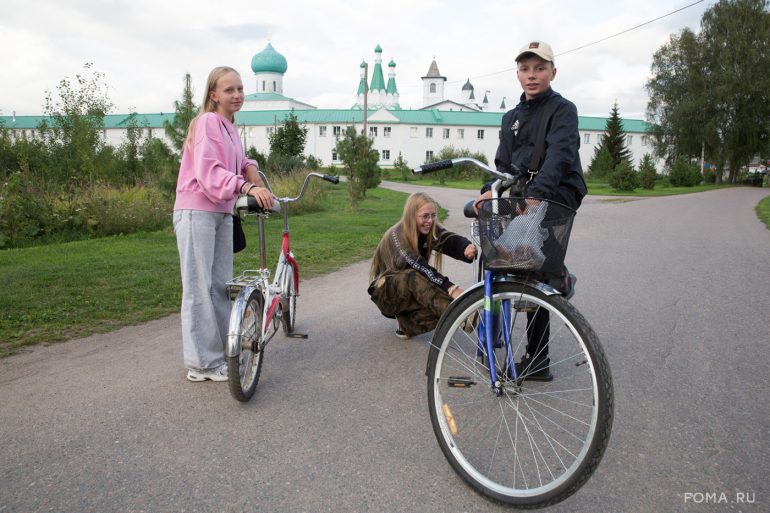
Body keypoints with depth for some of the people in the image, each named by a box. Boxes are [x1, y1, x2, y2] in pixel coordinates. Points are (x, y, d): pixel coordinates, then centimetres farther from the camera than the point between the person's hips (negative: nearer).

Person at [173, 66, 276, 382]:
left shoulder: (229, 128, 17)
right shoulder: (207, 122, -11)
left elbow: (239, 162, 25)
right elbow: (208, 171, -23)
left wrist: (251, 170, 1)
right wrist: (246, 187, -36)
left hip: (222, 213, 9)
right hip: (197, 211, -9)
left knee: (221, 285, 13)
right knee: (199, 287, -5)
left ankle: (221, 352, 24)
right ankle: (201, 363, 3)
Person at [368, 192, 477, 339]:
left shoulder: (431, 230, -8)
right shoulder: (396, 236, -24)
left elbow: (451, 240, -28)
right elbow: (418, 266, -37)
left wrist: (467, 247, -52)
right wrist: (451, 288, -48)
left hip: (409, 290, 6)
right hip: (386, 291, -6)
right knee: (415, 277, -38)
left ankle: (407, 325, -7)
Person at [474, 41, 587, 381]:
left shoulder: (563, 109, -3)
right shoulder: (512, 118, 17)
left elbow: (558, 156, -21)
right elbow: (504, 164, 11)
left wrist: (535, 195, -37)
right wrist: (490, 189, -10)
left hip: (558, 193, -6)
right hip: (528, 196, 6)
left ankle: (556, 273, -6)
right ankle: (537, 362, 16)